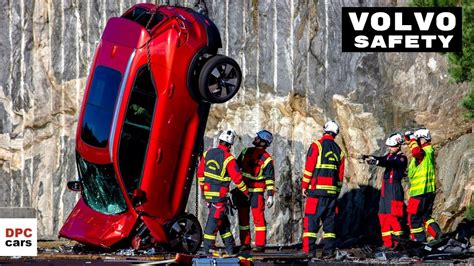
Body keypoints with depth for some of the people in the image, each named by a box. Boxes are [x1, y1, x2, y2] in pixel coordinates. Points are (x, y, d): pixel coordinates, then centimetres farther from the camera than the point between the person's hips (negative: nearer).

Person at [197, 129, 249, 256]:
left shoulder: (207, 154, 3)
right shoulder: (228, 158, -15)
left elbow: (200, 173, 11)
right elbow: (237, 178, -12)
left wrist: (202, 188, 24)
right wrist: (245, 191, 2)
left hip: (208, 192, 6)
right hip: (219, 194, -6)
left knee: (223, 220, 14)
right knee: (214, 220, -2)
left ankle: (230, 248, 20)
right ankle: (208, 248, -2)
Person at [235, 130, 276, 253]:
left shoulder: (267, 159, -7)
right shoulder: (246, 152, 11)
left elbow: (270, 179, -8)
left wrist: (270, 195, -13)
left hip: (256, 191, -6)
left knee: (258, 217, -9)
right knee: (242, 217, 7)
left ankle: (260, 244, -7)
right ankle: (245, 243, 14)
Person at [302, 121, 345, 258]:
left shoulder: (317, 145, -2)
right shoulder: (338, 150, 14)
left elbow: (309, 168, -7)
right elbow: (340, 174, 15)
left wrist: (304, 185, 0)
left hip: (316, 190, -5)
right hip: (332, 190, 5)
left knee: (311, 219, -4)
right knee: (329, 220, 8)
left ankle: (309, 249, -12)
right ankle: (329, 249, 3)